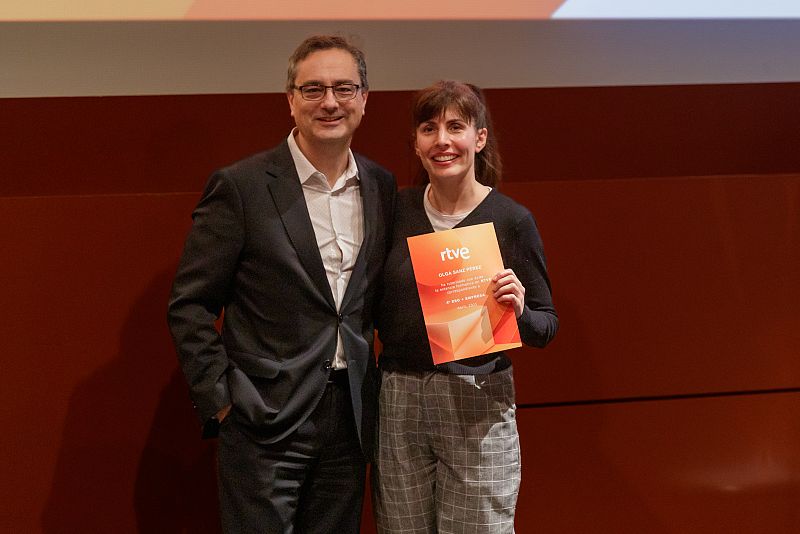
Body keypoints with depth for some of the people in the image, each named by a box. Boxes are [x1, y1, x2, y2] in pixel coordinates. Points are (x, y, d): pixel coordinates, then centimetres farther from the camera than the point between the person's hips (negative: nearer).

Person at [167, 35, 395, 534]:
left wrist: (373, 388, 8)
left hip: (351, 418, 5)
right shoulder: (241, 186, -8)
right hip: (265, 420, -4)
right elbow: (190, 305, -5)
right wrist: (220, 399, -11)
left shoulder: (383, 187, 7)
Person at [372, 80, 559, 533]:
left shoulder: (511, 219, -4)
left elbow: (547, 325, 1)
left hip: (478, 402, -3)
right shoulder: (396, 210, 4)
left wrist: (517, 310, -19)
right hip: (399, 399, 3)